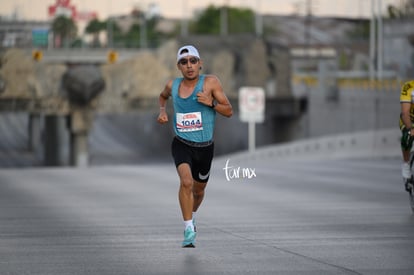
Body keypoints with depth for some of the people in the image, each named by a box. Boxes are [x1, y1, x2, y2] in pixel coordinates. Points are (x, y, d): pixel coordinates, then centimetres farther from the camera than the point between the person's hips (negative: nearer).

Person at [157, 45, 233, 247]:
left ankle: (192, 215, 52)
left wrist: (211, 102, -23)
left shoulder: (210, 82, -8)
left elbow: (229, 111, -6)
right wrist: (162, 110, 5)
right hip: (182, 145, -1)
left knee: (198, 189, 19)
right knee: (186, 181, -27)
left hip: (205, 147, 1)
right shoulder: (173, 85, 0)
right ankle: (189, 229, -21)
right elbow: (163, 96, 25)